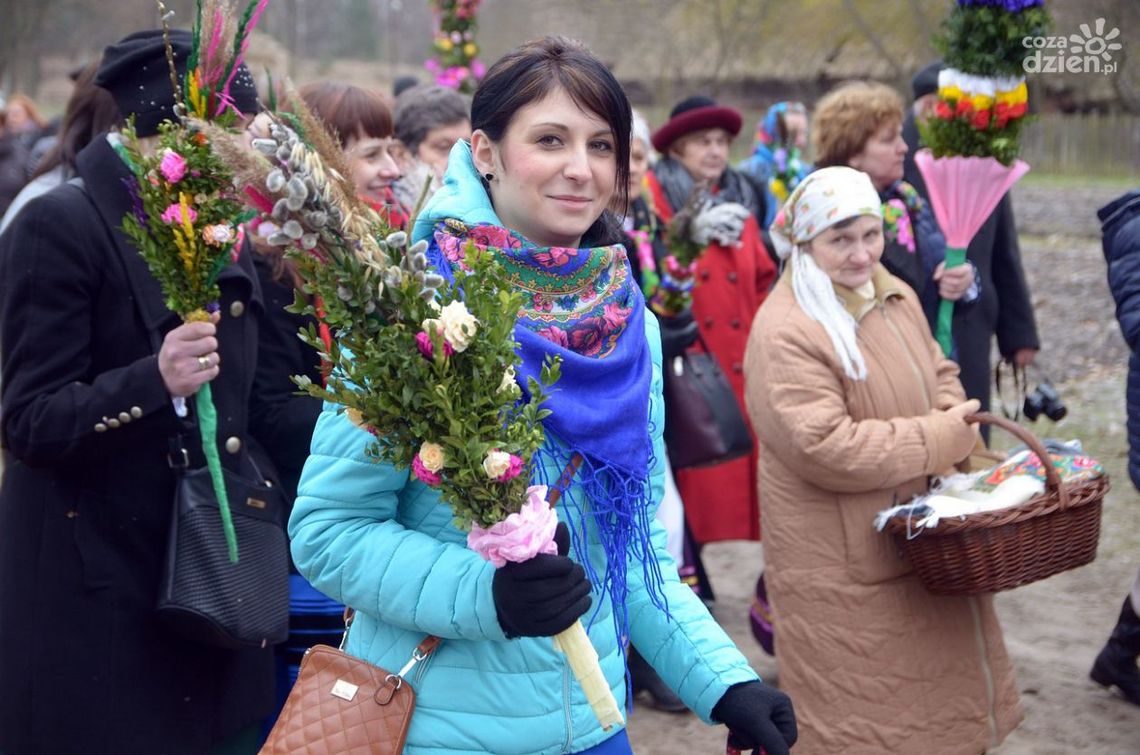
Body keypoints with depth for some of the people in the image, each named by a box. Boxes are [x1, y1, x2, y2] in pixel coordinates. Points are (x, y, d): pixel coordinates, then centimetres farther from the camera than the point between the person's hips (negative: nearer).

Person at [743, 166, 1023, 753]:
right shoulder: (786, 332, -22)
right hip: (842, 567, -8)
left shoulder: (896, 297, 6)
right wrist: (937, 440, -21)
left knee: (938, 679, 21)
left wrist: (957, 423, -5)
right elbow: (825, 448, -28)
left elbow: (938, 374, 19)